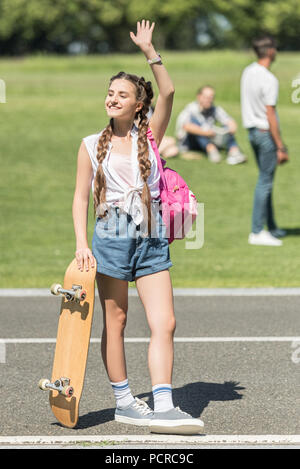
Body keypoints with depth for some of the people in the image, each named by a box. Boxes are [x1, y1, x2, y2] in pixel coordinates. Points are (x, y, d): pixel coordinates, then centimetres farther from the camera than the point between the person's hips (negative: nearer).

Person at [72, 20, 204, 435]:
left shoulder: (149, 135, 8)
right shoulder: (92, 145, 6)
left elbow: (168, 92, -6)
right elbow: (81, 197, 5)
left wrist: (149, 51, -13)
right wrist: (81, 242, -6)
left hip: (151, 237, 1)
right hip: (111, 234, -1)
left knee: (165, 323, -8)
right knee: (115, 321, 4)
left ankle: (163, 406, -11)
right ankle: (124, 402, 13)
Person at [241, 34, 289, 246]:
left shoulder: (247, 72, 6)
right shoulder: (269, 80, -20)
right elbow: (270, 115, -20)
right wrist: (280, 147, -15)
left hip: (252, 131, 9)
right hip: (266, 133, -9)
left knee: (266, 180, 17)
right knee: (265, 183, -2)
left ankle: (272, 228, 25)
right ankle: (257, 232, 0)